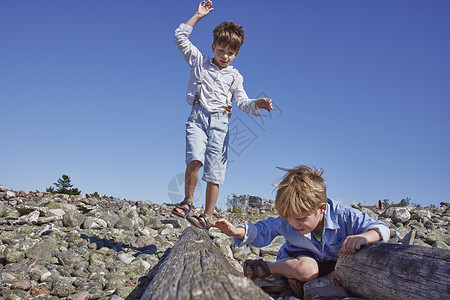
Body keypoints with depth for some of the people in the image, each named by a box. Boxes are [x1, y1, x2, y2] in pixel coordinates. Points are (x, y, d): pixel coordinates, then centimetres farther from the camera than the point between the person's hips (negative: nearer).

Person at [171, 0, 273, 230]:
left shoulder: (234, 76, 16)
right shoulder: (199, 61, 14)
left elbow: (242, 102, 8)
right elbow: (180, 37, 10)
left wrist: (257, 104, -12)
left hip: (220, 122, 2)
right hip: (198, 117, -1)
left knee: (215, 172, -3)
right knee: (195, 158, -26)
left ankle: (207, 217, 4)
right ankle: (187, 201, -7)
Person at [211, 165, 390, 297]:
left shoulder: (342, 215, -25)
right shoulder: (285, 221, -18)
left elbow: (380, 229, -21)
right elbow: (262, 232, -5)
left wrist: (363, 237, -45)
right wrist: (238, 231, -25)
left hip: (333, 262, 3)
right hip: (300, 257, -2)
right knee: (306, 269, -39)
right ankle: (263, 268, -14)